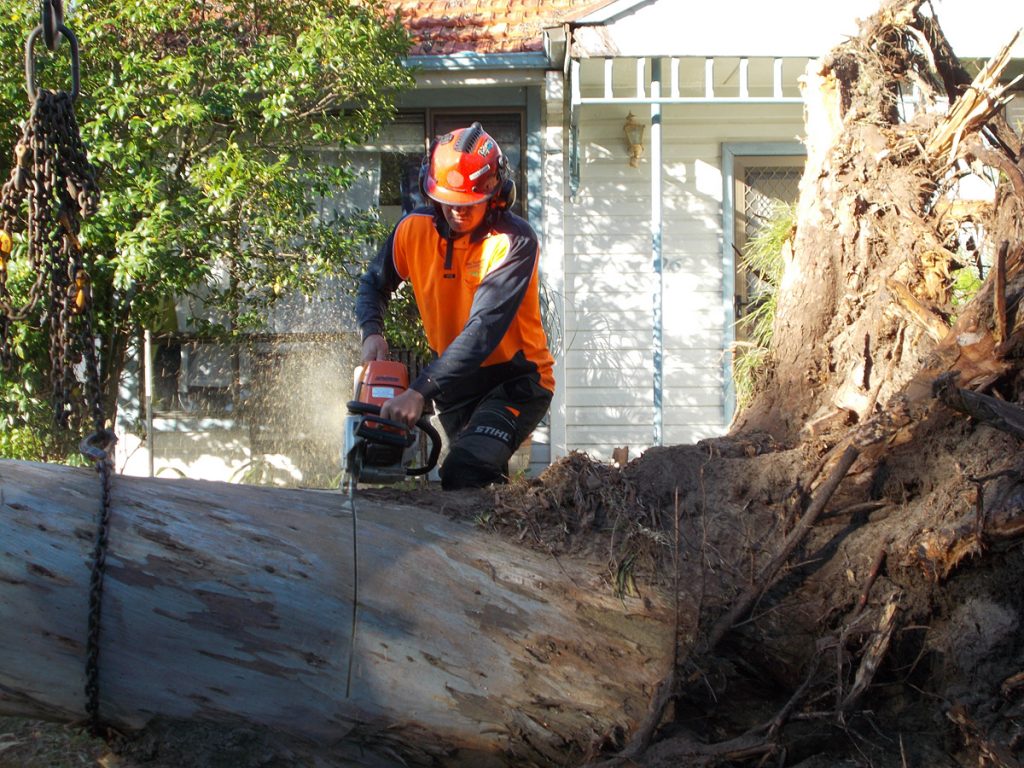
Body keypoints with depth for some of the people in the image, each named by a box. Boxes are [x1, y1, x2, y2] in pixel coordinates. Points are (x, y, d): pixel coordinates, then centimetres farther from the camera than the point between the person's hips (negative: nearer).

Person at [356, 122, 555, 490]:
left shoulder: (515, 242, -22)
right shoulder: (414, 229, -5)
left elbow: (485, 329, -32)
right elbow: (374, 284, 13)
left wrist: (420, 391, -40)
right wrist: (372, 332, -10)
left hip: (515, 380, -6)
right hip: (454, 380, 6)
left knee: (463, 475, -27)